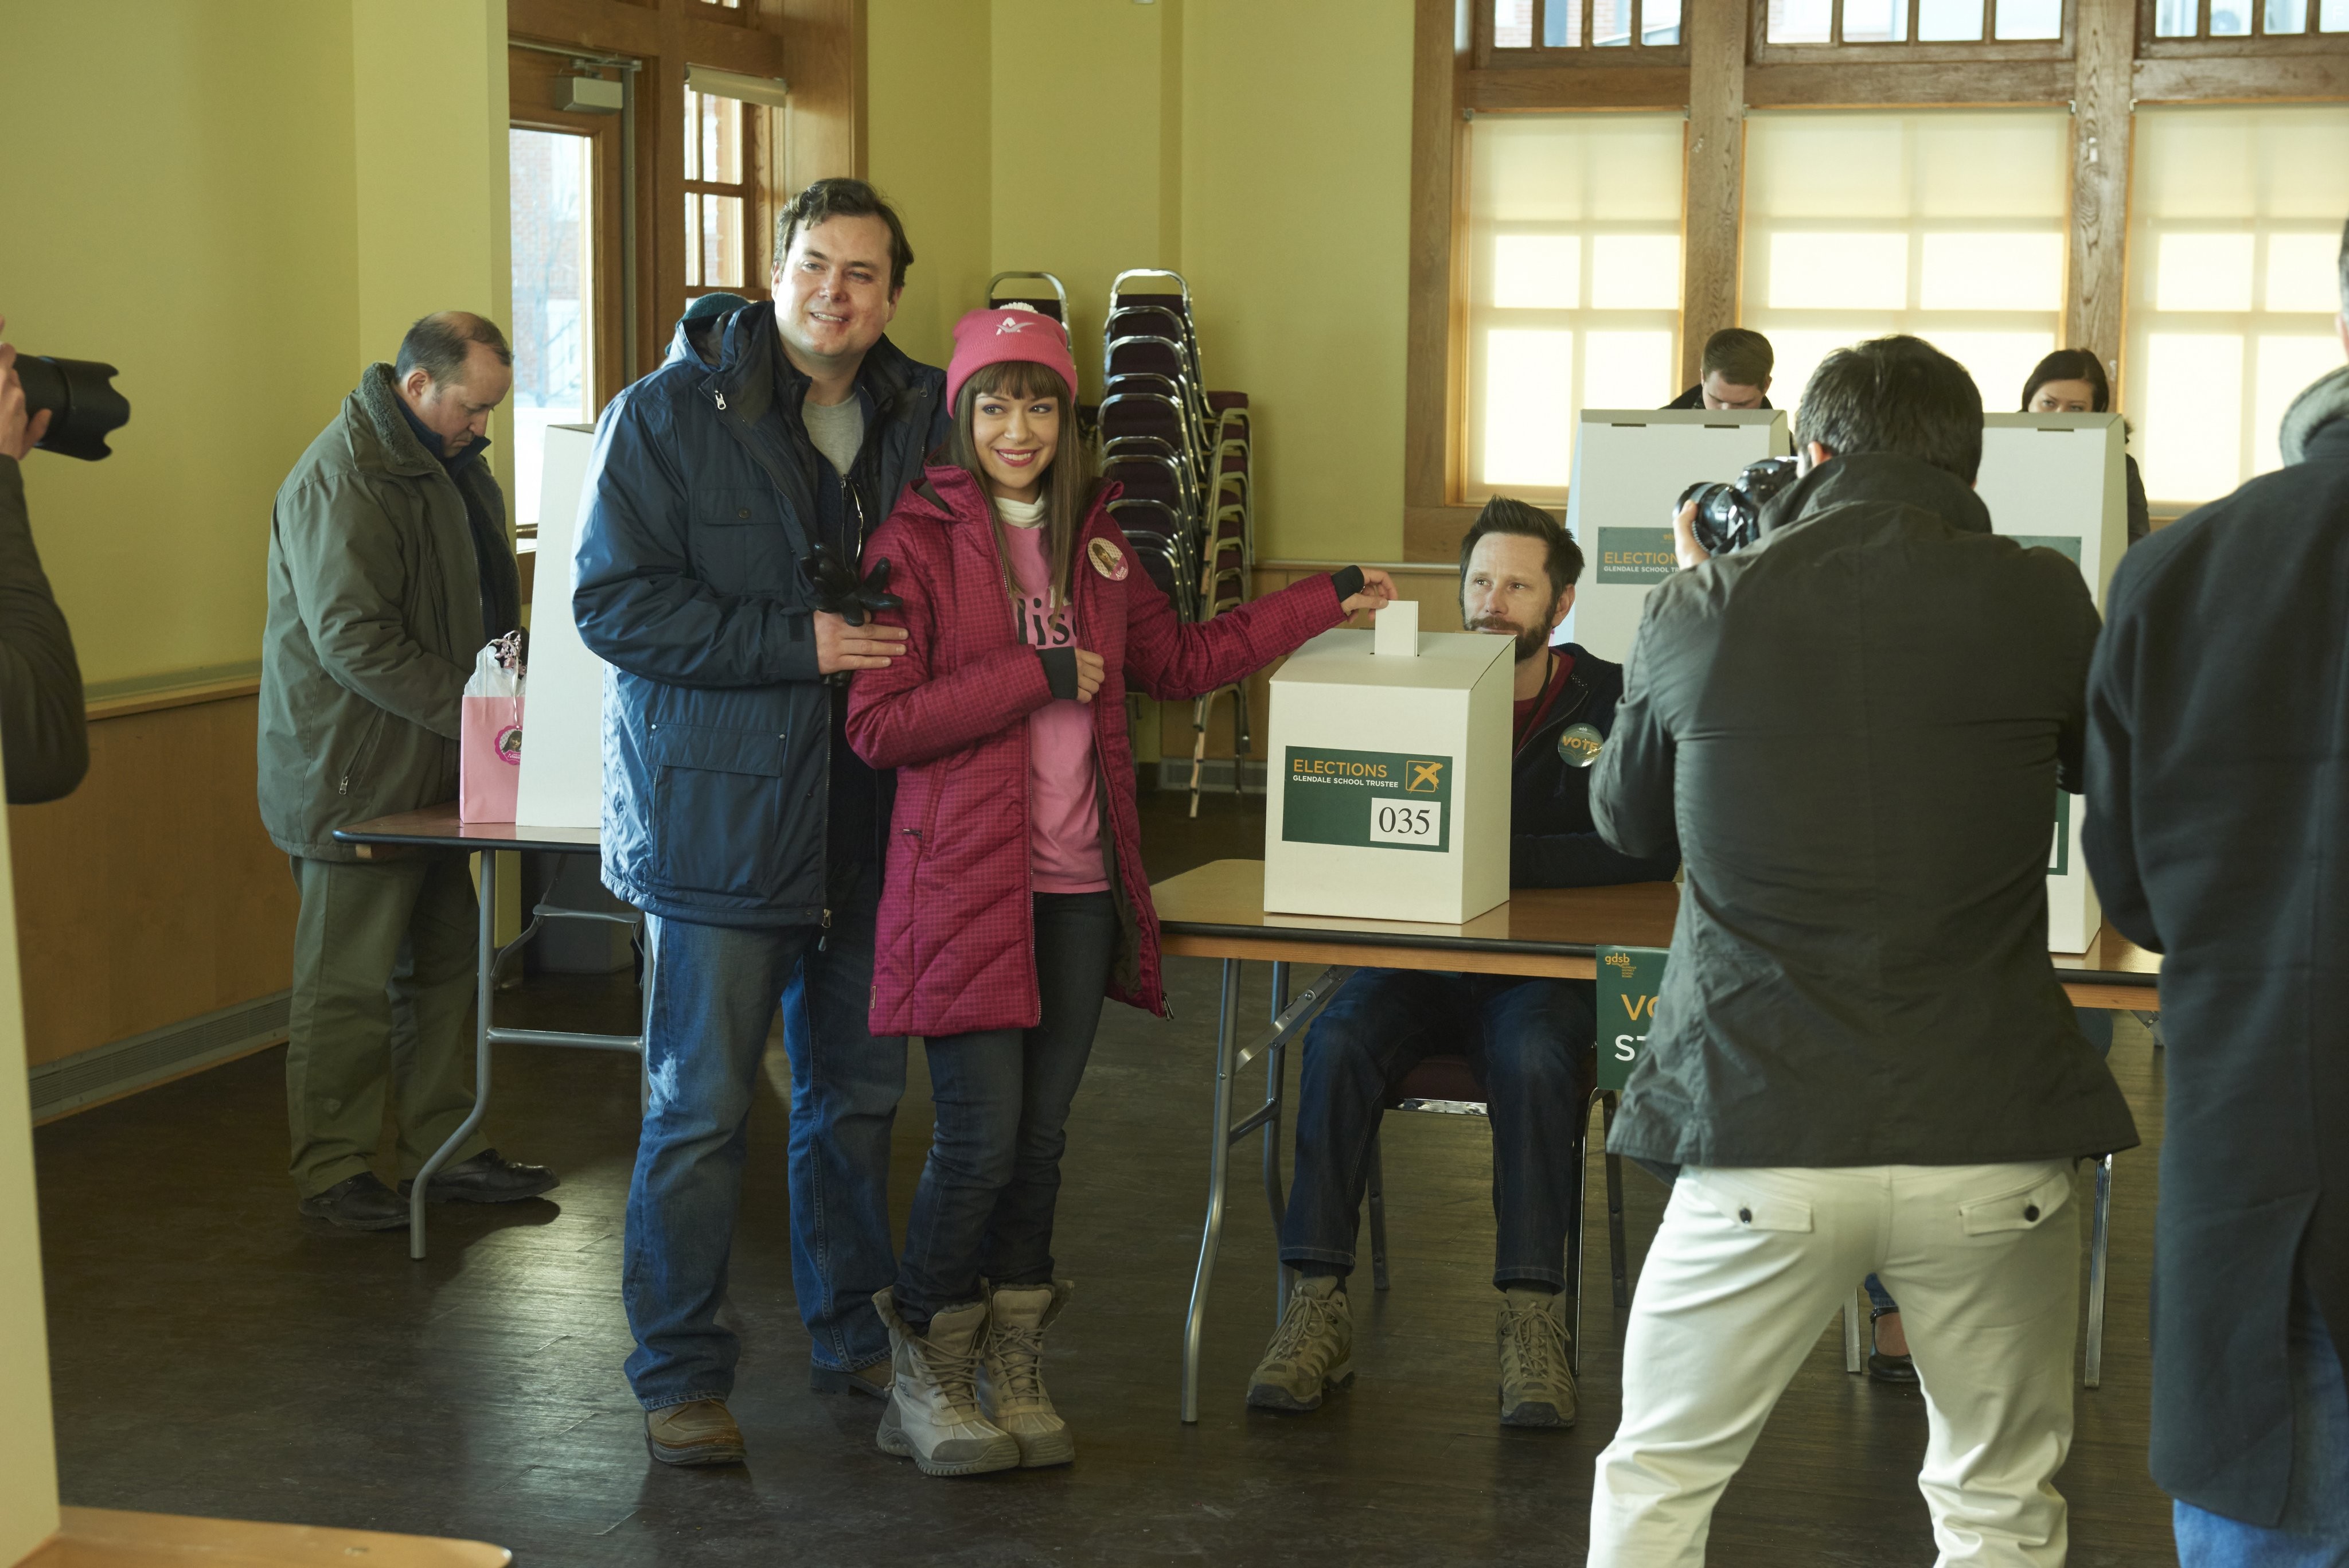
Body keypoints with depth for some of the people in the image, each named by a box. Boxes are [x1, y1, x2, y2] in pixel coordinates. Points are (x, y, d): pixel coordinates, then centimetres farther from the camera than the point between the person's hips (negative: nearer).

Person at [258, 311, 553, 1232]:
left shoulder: (449, 465, 13)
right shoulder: (340, 481, -18)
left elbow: (479, 602, 24)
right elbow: (353, 640, -23)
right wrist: (473, 708, -23)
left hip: (425, 771, 9)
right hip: (351, 776, -9)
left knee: (444, 963, 13)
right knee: (349, 982, -1)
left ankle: (444, 1151, 23)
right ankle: (332, 1173, 10)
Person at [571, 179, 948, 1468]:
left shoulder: (921, 417, 8)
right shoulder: (668, 416, -7)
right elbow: (614, 602, -14)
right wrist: (799, 643, -20)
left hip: (869, 822, 5)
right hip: (717, 817, -5)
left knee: (859, 1093, 15)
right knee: (700, 1106, -1)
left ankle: (852, 1336, 30)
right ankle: (679, 1374, 12)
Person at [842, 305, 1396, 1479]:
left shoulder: (1091, 542, 15)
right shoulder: (917, 541, -4)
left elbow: (1181, 662, 26)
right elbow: (878, 725, -11)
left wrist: (1325, 602, 25)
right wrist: (1036, 675, -13)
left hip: (1078, 887, 6)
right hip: (967, 886, -5)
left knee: (1039, 1139, 8)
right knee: (980, 1140, -7)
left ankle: (1011, 1371, 21)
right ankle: (924, 1379, 12)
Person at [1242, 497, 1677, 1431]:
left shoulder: (1612, 703, 3)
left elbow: (1648, 852, -10)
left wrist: (1507, 859, -17)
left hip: (1543, 969, -2)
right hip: (1414, 960, 2)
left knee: (1532, 1057, -35)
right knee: (1338, 1041, -28)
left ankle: (1532, 1320, -29)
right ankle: (1317, 1306, -24)